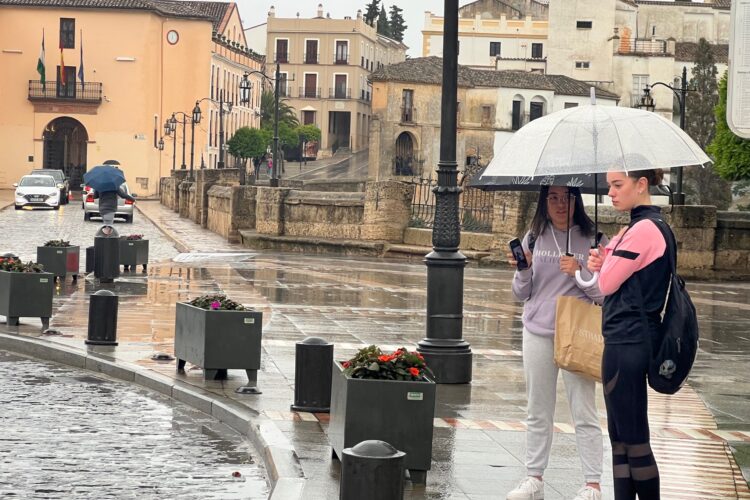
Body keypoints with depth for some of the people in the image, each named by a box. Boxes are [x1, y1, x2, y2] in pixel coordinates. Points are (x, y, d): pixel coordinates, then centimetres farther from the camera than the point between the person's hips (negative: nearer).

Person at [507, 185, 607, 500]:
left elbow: (603, 293, -3)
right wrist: (523, 270, -9)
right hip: (537, 333, 4)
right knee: (538, 412, 11)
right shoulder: (534, 239, 7)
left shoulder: (591, 239, -2)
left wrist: (579, 272, -18)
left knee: (584, 412, -3)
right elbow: (521, 295, 10)